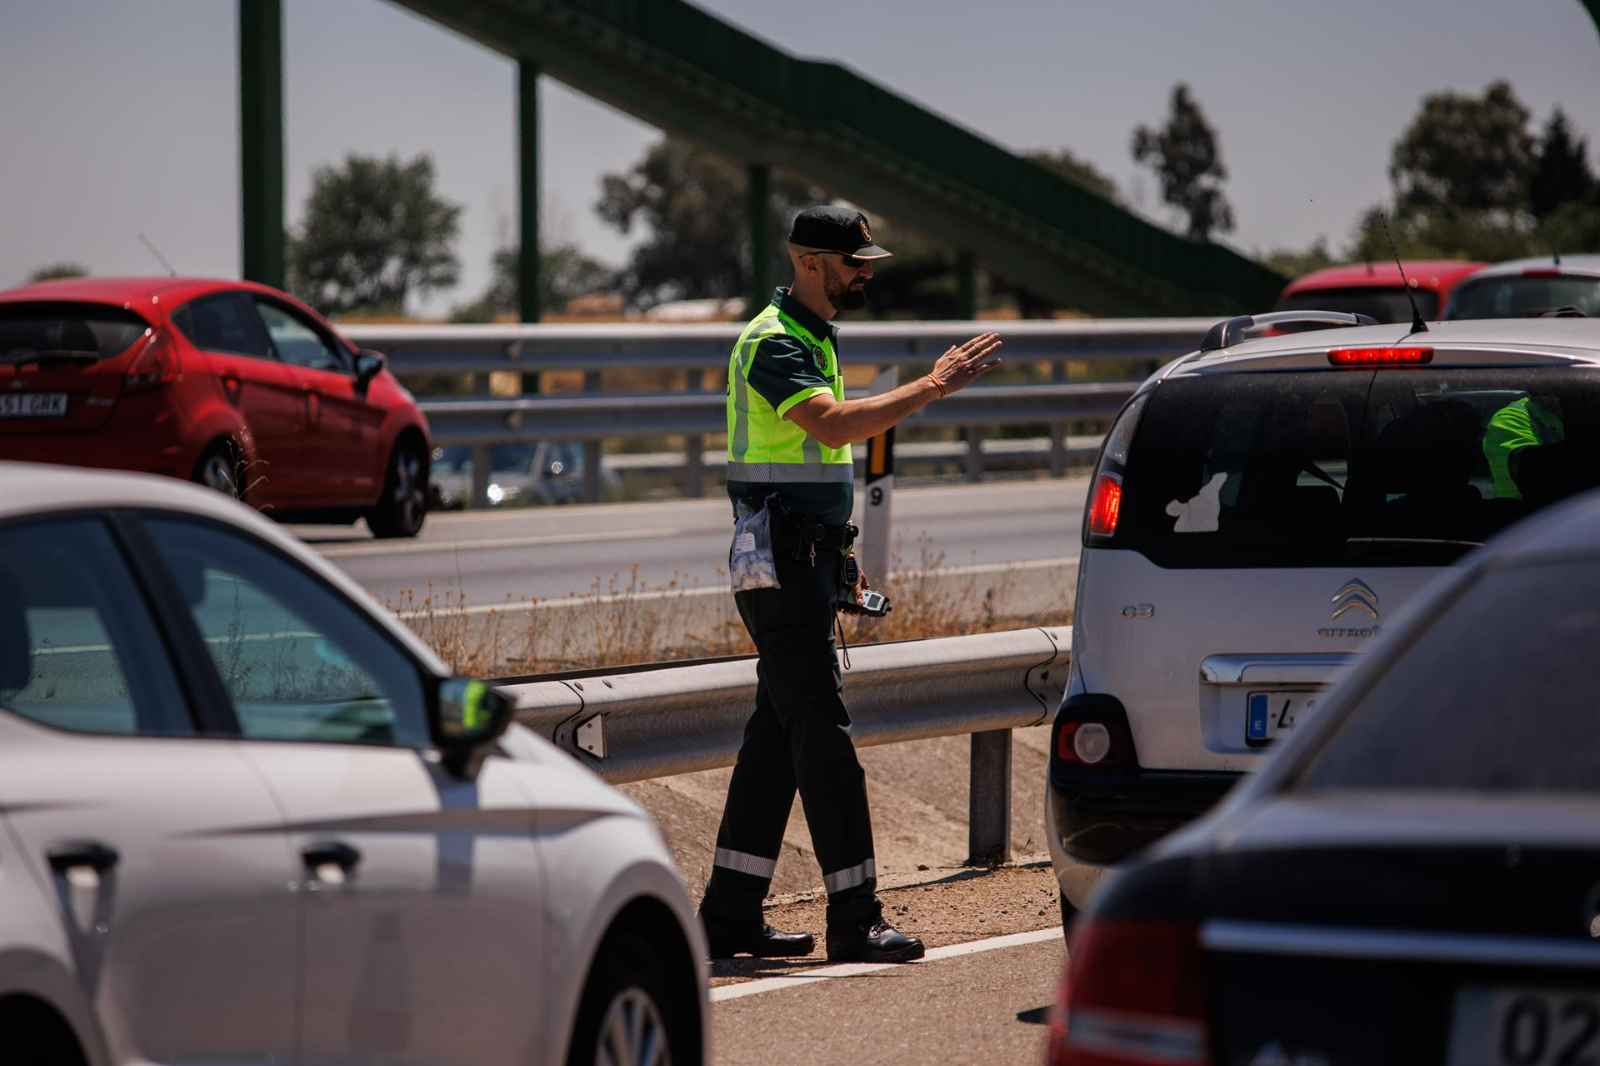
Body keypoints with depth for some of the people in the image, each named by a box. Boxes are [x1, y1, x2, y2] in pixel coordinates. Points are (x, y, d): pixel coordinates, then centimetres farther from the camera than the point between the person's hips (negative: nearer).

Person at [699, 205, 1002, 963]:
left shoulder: (816, 338, 18)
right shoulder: (773, 343, -14)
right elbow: (834, 425, -30)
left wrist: (837, 559, 23)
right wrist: (934, 387, -29)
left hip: (806, 559, 10)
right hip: (781, 560, -10)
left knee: (778, 733, 10)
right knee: (822, 733, -11)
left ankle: (729, 912, 13)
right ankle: (855, 919, -11)